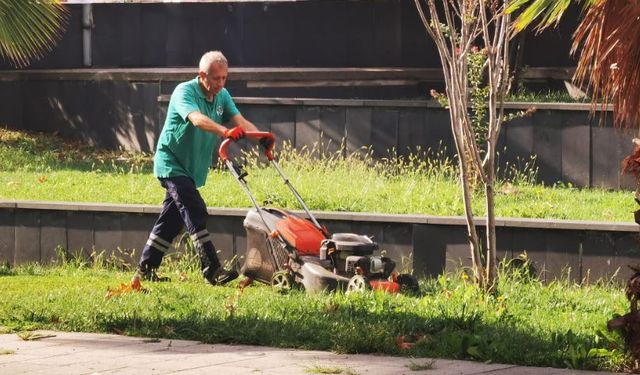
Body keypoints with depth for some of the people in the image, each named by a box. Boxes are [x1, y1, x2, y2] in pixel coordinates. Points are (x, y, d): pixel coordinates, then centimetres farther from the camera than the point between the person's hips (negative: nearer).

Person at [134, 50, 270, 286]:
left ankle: (145, 270, 19)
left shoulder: (222, 96, 5)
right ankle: (212, 270, -23)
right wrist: (225, 131, -55)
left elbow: (240, 121, -8)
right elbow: (198, 119, -37)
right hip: (172, 163, -8)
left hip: (192, 168, 8)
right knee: (196, 212, -19)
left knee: (172, 220, 11)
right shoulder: (184, 92, -18)